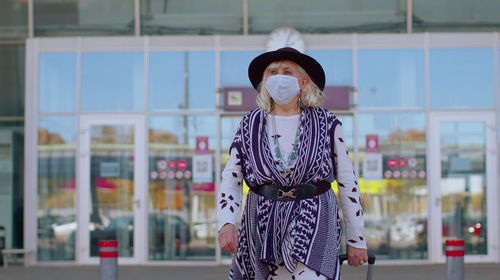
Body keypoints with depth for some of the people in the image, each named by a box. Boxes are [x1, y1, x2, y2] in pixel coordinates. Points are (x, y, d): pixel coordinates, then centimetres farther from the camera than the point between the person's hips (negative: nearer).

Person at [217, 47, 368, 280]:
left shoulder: (325, 124, 2)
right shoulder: (250, 125, 6)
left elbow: (347, 182, 5)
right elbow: (230, 179, 3)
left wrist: (357, 239, 5)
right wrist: (226, 223, -15)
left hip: (313, 226, -2)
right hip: (263, 228, 3)